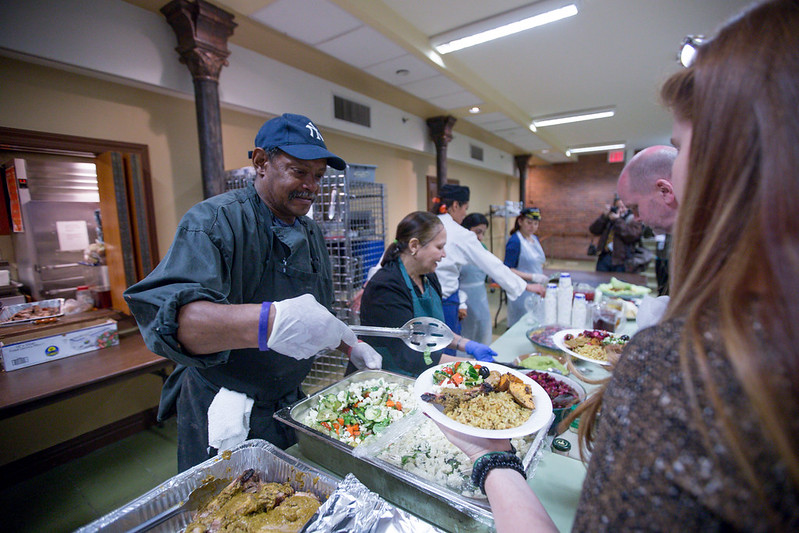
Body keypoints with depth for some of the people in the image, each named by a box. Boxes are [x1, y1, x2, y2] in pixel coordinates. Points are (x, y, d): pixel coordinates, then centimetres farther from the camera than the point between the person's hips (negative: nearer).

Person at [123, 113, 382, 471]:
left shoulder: (310, 232, 4)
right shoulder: (217, 221, -21)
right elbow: (165, 315, -37)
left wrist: (353, 346, 5)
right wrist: (268, 323, -51)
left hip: (290, 403, 7)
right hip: (221, 415, -6)